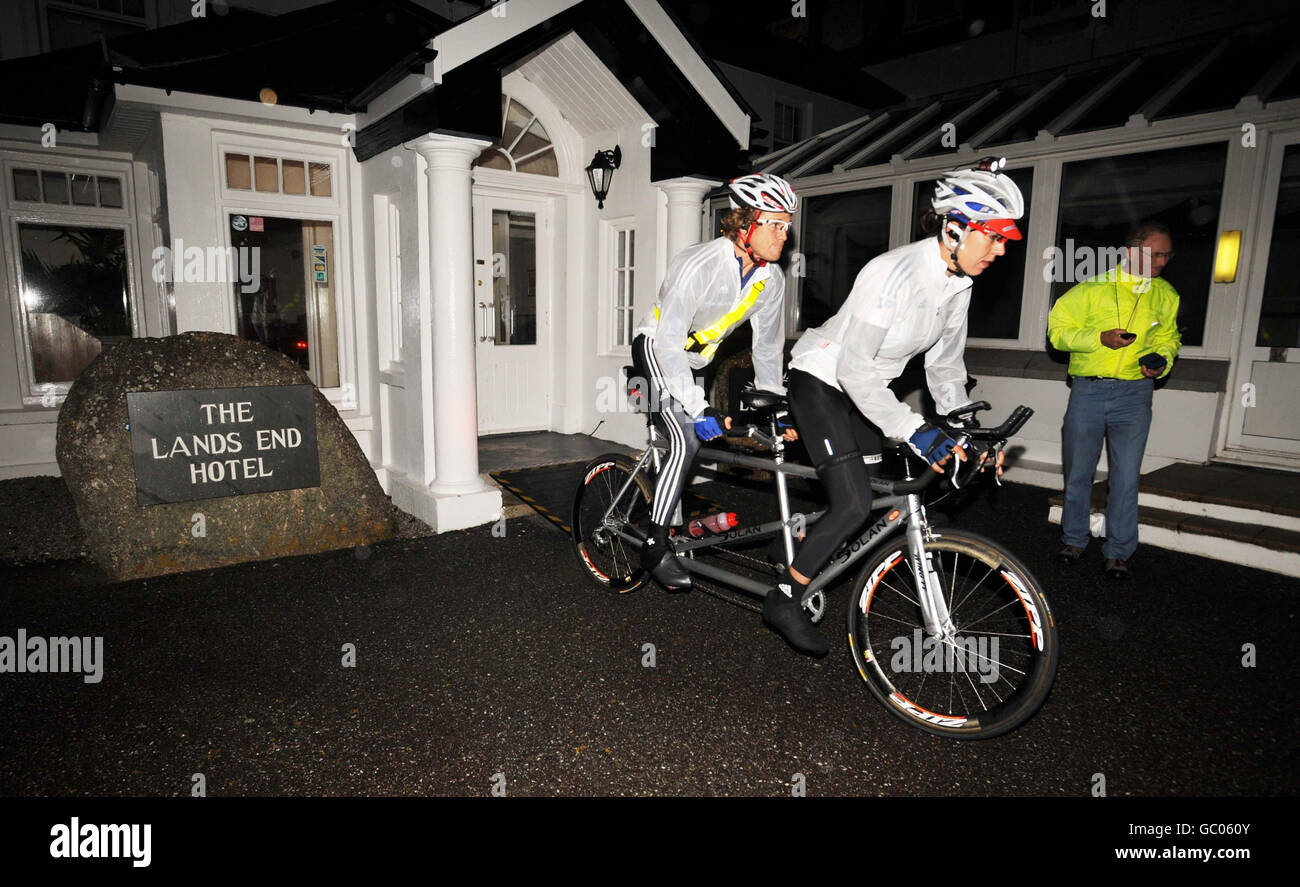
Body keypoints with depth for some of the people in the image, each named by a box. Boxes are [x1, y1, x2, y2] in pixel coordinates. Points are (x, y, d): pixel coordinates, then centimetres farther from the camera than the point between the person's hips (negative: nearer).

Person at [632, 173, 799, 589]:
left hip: (699, 358, 7)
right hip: (656, 349, -7)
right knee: (687, 441, -22)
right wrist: (700, 408, -37)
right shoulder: (700, 264, -29)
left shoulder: (771, 278, -8)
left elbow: (767, 345, 3)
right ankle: (655, 547, -15)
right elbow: (668, 341, -32)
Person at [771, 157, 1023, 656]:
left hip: (861, 388, 9)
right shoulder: (896, 272, -28)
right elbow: (854, 367, -30)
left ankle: (810, 579, 27)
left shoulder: (958, 283, -1)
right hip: (820, 378, -9)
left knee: (871, 500, 7)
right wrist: (913, 430, -34)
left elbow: (945, 364, 9)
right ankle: (782, 601, 0)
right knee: (853, 506, -16)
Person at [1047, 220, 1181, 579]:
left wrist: (1162, 362, 1)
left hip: (1134, 395, 2)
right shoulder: (1093, 288, -2)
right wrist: (1100, 338, -16)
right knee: (1078, 473, 8)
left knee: (1125, 478, 0)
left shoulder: (1165, 295, 10)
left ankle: (1119, 552, 15)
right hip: (1088, 392, -2)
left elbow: (1168, 338, 22)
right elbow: (1058, 328, -2)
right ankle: (1074, 540, 26)